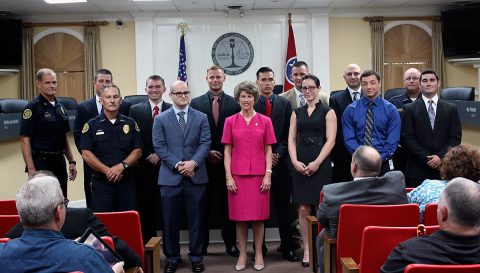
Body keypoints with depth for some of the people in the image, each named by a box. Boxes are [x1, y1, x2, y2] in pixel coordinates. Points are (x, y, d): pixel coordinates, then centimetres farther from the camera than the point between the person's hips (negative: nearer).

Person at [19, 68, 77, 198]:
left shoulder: (60, 107, 12)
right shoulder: (33, 108, -9)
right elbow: (24, 140, -13)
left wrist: (71, 161, 13)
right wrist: (31, 169, -18)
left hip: (60, 162, 7)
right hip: (41, 163, -7)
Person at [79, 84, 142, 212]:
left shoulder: (130, 124, 9)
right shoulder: (91, 125, 3)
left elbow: (138, 151, 5)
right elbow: (86, 154, -3)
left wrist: (122, 166, -11)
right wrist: (107, 170, -12)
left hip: (127, 182, 2)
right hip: (101, 183, -2)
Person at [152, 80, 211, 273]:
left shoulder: (201, 117, 8)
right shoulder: (160, 119, 5)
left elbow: (205, 143, -1)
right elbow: (159, 146, -3)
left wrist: (193, 162, -16)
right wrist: (177, 164, -13)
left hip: (196, 176, 1)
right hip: (170, 177, 0)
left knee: (196, 220, 7)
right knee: (170, 221, 5)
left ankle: (196, 257, 19)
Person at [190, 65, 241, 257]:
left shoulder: (234, 103, 3)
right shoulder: (196, 103, 3)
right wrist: (207, 152, -7)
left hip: (228, 161, 0)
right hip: (204, 160, 0)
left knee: (228, 203, 8)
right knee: (203, 203, 6)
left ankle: (230, 243, 18)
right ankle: (201, 244, 17)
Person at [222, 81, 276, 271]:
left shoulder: (265, 121, 4)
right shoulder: (230, 121, 4)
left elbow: (268, 150, 4)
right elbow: (227, 151, 4)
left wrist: (268, 175, -4)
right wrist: (228, 176, -3)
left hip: (259, 175, 0)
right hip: (237, 175, 0)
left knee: (258, 216, 5)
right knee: (240, 216, 5)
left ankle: (259, 254, 18)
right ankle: (242, 254, 17)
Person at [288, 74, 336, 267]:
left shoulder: (327, 112, 3)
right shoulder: (297, 113, 14)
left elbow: (330, 140, -5)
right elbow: (291, 139, 9)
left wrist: (317, 163, -15)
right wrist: (295, 161, -7)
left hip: (320, 165, -3)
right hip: (300, 165, 3)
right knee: (303, 209, 2)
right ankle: (307, 249, 10)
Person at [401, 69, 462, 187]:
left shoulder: (451, 108, 9)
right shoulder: (410, 109, 3)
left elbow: (456, 138, 4)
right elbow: (407, 138, -3)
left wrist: (440, 157, -9)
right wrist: (427, 158, -10)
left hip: (444, 167, 1)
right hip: (418, 169, -1)